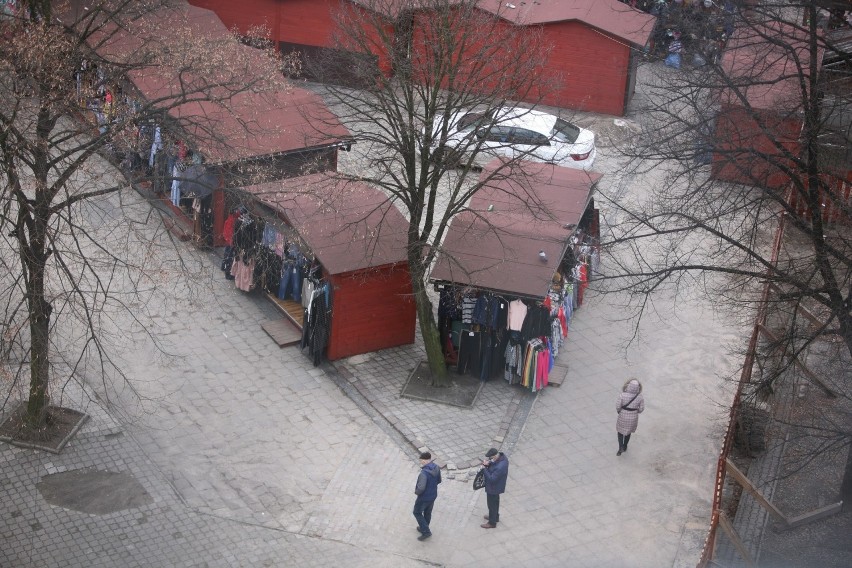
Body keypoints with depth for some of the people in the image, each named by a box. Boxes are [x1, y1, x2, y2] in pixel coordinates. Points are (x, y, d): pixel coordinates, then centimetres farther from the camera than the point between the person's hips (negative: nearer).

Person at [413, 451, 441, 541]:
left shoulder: (424, 473, -36)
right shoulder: (436, 468, -11)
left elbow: (421, 488, -36)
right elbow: (438, 480, 5)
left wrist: (416, 491, -16)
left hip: (424, 497, -7)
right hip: (433, 495, 7)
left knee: (417, 513, 16)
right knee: (428, 512, 26)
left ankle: (426, 531, 17)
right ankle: (424, 528, 46)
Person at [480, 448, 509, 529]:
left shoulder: (500, 467, -42)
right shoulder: (502, 456, -14)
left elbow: (492, 479, -32)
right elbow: (493, 466, 3)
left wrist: (486, 467, -28)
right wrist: (488, 464, -18)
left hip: (493, 488, -9)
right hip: (497, 486, 9)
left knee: (492, 505, 14)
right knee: (495, 502, 30)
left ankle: (492, 523, 34)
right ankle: (495, 517, 51)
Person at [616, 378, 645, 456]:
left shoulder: (622, 395, -28)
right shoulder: (640, 397, -20)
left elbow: (617, 406, -20)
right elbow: (641, 408, -10)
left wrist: (619, 411, 3)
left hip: (623, 417, -2)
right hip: (633, 418, 2)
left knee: (620, 431, 24)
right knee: (628, 432, 28)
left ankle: (621, 448, 15)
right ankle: (625, 447, 46)